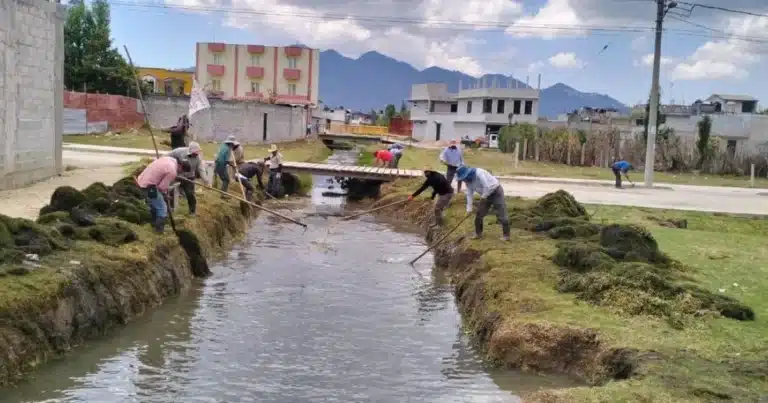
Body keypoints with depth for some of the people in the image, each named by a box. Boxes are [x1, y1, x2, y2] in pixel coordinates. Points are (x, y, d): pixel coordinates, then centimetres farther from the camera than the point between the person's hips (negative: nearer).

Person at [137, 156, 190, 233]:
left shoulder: (170, 159, 3)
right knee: (162, 208, 3)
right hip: (148, 186, -10)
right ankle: (159, 228, 15)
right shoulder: (172, 172, -21)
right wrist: (165, 194, 5)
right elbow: (162, 187, -18)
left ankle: (154, 222, 46)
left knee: (154, 203, 29)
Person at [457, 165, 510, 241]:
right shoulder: (468, 180, -4)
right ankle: (478, 233, 19)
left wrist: (483, 196, -19)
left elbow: (487, 186, -34)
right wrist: (469, 208, -6)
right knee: (479, 214, 6)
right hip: (486, 195, 8)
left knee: (501, 214, -7)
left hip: (496, 191, -8)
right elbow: (469, 194, -1)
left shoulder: (479, 173, -31)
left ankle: (506, 235, 0)